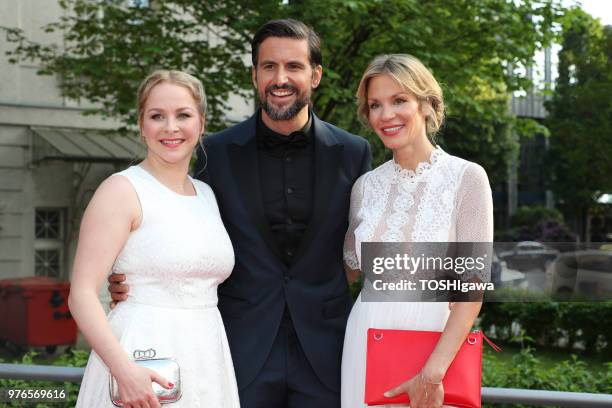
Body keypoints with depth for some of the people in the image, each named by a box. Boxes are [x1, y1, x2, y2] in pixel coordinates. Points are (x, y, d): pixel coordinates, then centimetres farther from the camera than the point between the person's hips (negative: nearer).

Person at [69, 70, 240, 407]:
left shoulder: (207, 195, 12)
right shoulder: (122, 190, -7)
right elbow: (81, 295, -14)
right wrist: (125, 370, -25)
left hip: (206, 362, 6)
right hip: (143, 357, -6)